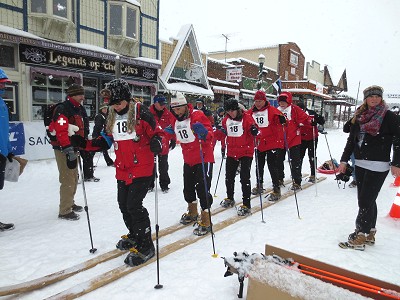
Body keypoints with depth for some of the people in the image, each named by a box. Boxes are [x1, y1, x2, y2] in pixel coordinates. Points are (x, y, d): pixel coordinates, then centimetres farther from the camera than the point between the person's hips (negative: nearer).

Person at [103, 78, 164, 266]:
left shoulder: (140, 112, -11)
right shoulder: (111, 117, 8)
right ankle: (134, 235, 38)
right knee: (123, 204, 15)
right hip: (122, 169, 7)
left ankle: (145, 246, 5)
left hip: (142, 168, -7)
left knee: (134, 205, -10)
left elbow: (156, 132, -6)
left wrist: (156, 142, -28)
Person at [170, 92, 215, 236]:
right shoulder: (175, 120, 3)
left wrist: (204, 133, -40)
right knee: (188, 187, 17)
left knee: (202, 189, -6)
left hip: (204, 158, -7)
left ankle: (206, 221, 8)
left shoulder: (198, 115, -17)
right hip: (188, 160, 7)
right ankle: (192, 213, 40)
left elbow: (210, 135, -20)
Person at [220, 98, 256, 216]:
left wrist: (254, 130, -34)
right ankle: (230, 198, 38)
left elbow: (253, 130, -16)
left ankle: (246, 205, 2)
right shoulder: (226, 120, 4)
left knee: (244, 177, -8)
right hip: (232, 152, 6)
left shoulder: (246, 118, -11)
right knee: (229, 176, 16)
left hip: (246, 152, -6)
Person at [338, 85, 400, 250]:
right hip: (360, 164, 6)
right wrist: (344, 160, 13)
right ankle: (370, 233, 24)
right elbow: (351, 140, 14)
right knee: (366, 200, 12)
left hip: (378, 166, -6)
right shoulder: (359, 117, 11)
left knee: (366, 201, -6)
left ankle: (361, 235, 3)